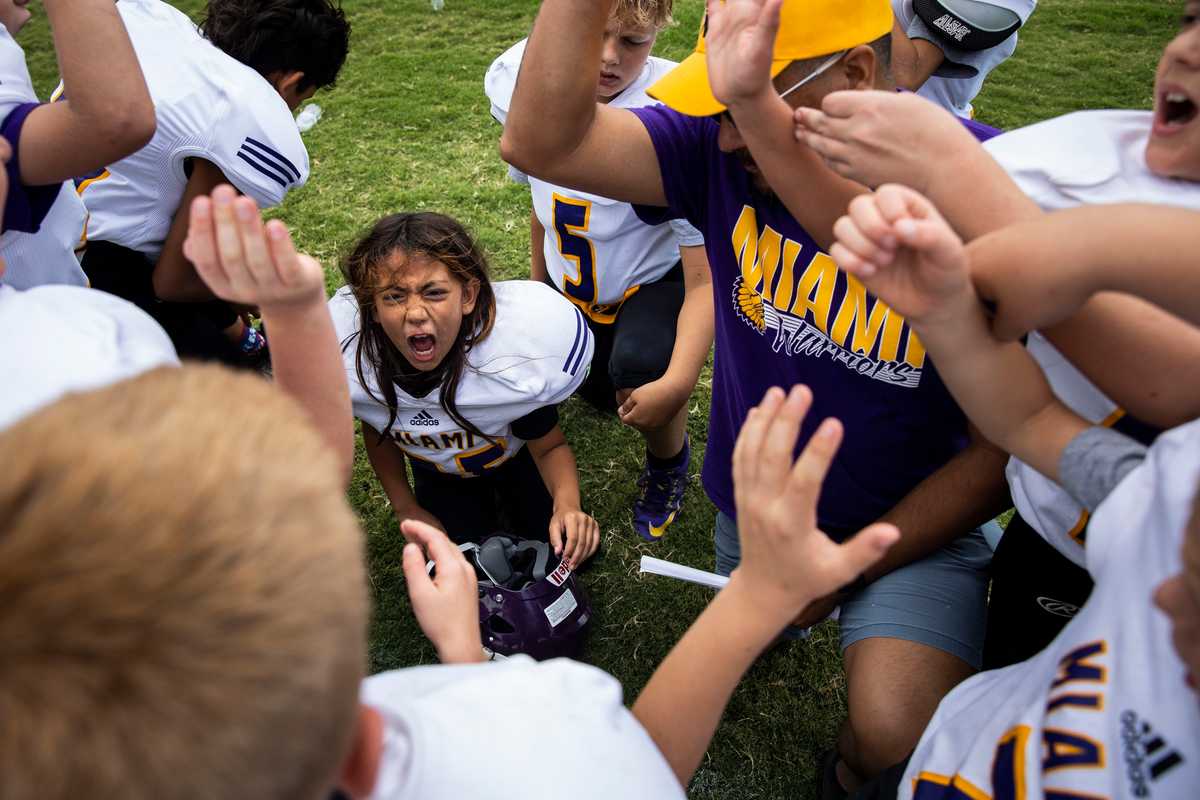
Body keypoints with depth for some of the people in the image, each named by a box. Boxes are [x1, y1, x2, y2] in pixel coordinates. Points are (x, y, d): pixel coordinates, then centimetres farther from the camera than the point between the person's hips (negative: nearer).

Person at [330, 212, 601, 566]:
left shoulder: (519, 347, -39)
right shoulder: (349, 352, -32)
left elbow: (549, 446, -21)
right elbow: (376, 428, -7)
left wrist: (567, 503, -41)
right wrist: (405, 507, -7)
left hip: (514, 454, -1)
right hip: (437, 473, 2)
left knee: (566, 552, -4)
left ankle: (502, 494, 25)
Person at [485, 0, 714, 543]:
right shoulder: (518, 83, -15)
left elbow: (706, 275, -30)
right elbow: (543, 205, 4)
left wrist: (678, 382, -40)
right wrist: (537, 287, 15)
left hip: (655, 279, -5)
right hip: (570, 284, 5)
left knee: (639, 372, -32)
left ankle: (669, 461, 2)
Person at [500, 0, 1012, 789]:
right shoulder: (722, 148, -17)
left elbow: (1007, 443, -19)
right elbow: (542, 142, -30)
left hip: (918, 521, -3)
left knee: (894, 736, -23)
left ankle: (853, 775, 15)